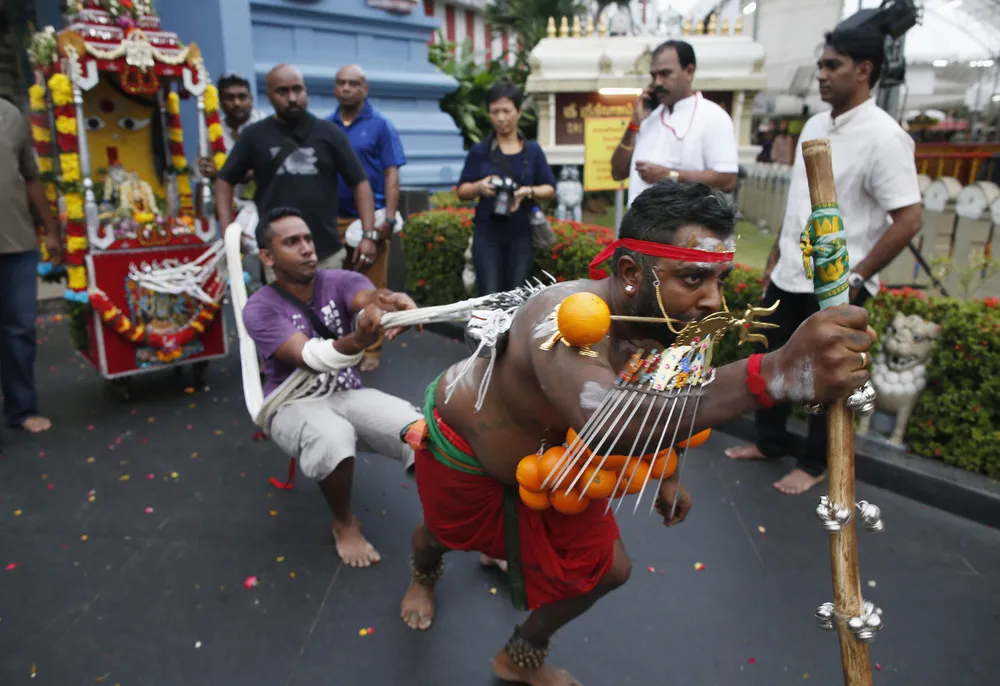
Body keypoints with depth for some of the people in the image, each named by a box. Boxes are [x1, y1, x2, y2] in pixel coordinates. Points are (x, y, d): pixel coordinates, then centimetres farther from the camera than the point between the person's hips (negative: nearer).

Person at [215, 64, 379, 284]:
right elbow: (225, 181, 11)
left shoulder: (329, 133, 5)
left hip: (327, 253, 1)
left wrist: (368, 235, -5)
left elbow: (360, 182, 5)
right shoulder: (254, 135, 5)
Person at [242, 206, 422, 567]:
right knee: (333, 437, -37)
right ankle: (345, 524, -8)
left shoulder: (339, 281, -6)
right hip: (294, 404, -2)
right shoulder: (260, 308, -14)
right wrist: (359, 340, -53)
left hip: (347, 393, 3)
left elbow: (369, 296, -31)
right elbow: (310, 358, -31)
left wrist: (392, 301, -58)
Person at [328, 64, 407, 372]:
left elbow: (391, 174, -3)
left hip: (370, 217, -3)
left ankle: (371, 349, 12)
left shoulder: (380, 125, 1)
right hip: (334, 218, 3)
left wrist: (389, 218, -12)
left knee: (372, 287, 3)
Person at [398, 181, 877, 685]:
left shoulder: (670, 327, -20)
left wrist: (666, 474, 12)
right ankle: (422, 575, 66)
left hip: (553, 462, 6)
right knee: (445, 534, 24)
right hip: (464, 445, -5)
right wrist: (776, 373, -74)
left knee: (606, 569, 9)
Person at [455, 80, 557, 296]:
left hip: (521, 232, 1)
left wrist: (529, 191, -12)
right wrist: (479, 186, -14)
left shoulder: (532, 151, 10)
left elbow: (550, 189, 8)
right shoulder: (479, 151, 7)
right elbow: (462, 192, 8)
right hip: (487, 232, -1)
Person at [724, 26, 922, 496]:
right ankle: (771, 442, 36)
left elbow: (908, 219, -17)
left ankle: (814, 463, 27)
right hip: (789, 277, 7)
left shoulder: (883, 137, -16)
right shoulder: (814, 126, 7)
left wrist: (856, 278, -16)